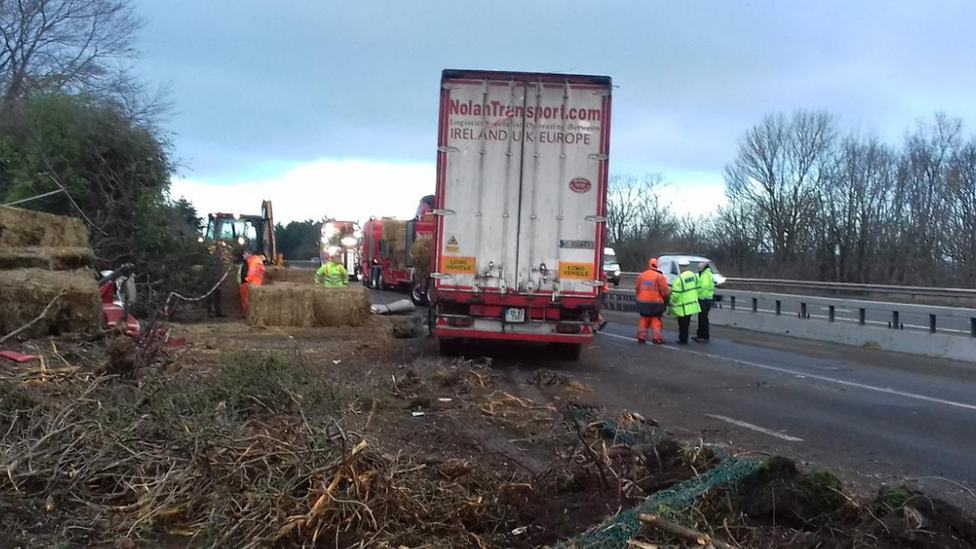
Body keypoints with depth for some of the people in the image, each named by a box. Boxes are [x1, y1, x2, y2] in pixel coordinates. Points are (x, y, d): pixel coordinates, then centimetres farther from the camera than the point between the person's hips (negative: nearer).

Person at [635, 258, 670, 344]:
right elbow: (665, 292, -10)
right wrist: (666, 301, 6)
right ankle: (657, 338, -1)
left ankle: (641, 337, 15)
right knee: (656, 321, 2)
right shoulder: (659, 277, -10)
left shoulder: (641, 276, 6)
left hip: (643, 303, 4)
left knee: (644, 321, 14)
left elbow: (637, 290, 13)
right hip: (655, 304, -4)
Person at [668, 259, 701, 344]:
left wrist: (671, 304, -8)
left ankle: (683, 340, 8)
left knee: (683, 324, 2)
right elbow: (697, 288, 9)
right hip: (692, 304, 7)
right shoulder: (694, 276, 4)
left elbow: (675, 293, -19)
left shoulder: (679, 279, -19)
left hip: (682, 306, -7)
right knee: (686, 323, 17)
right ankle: (684, 339, 24)